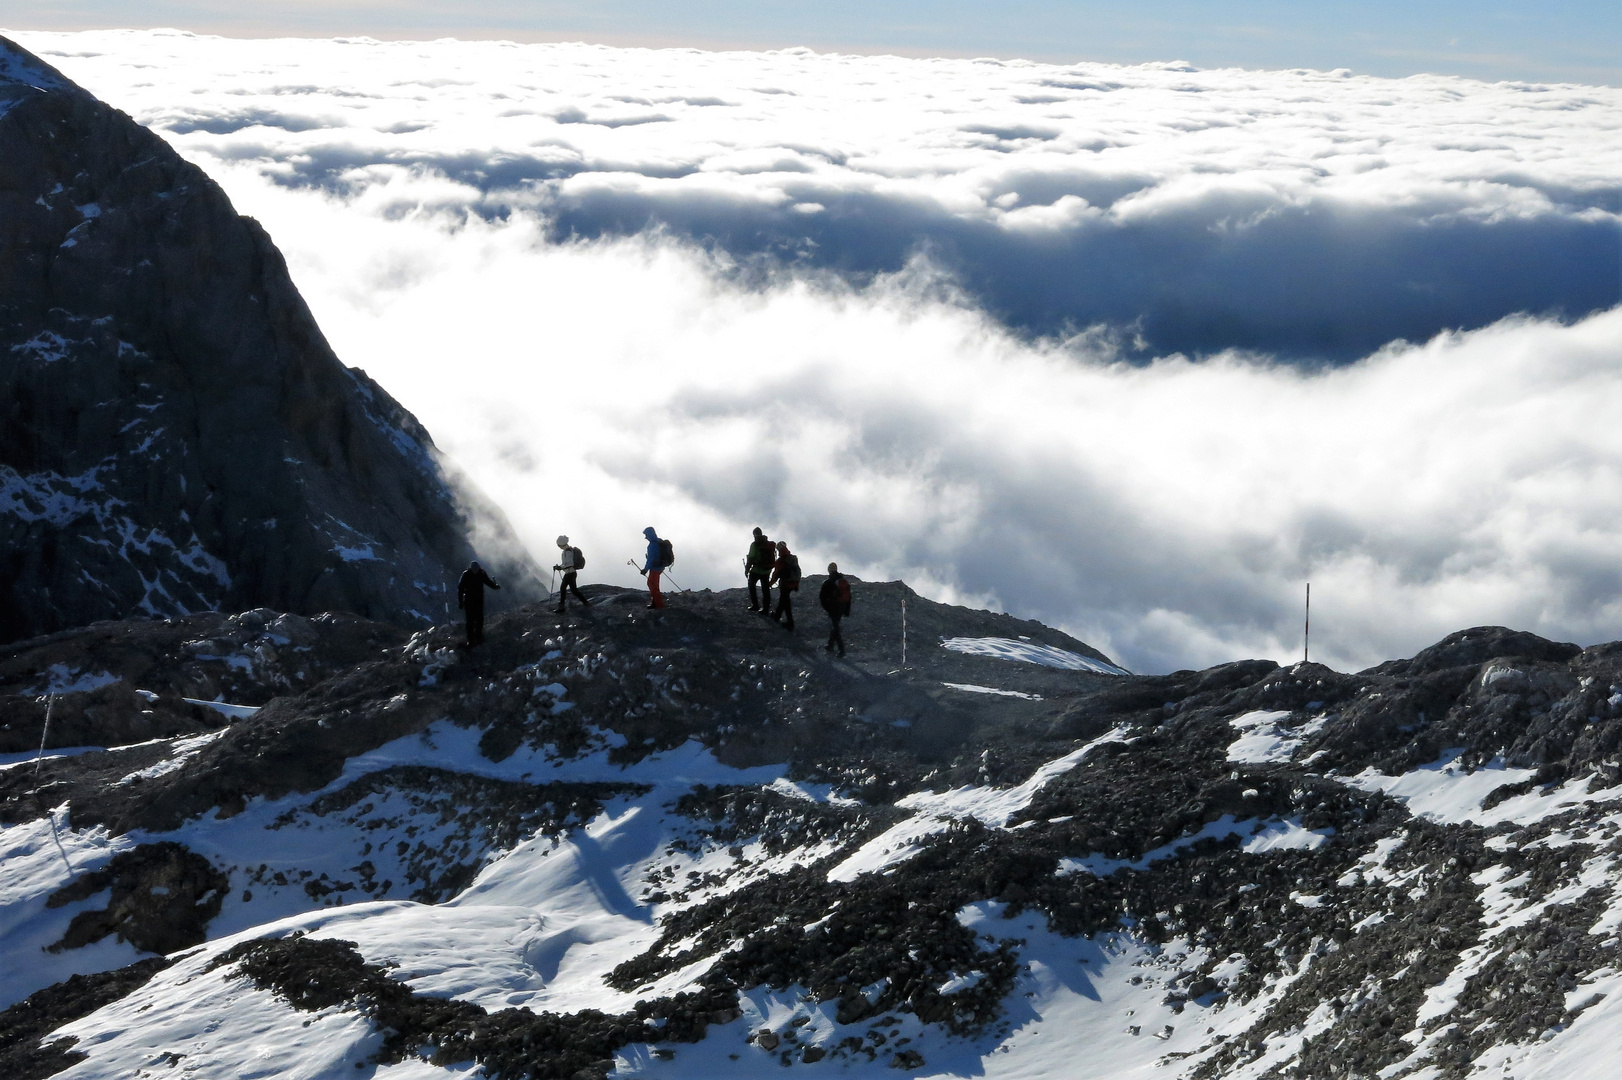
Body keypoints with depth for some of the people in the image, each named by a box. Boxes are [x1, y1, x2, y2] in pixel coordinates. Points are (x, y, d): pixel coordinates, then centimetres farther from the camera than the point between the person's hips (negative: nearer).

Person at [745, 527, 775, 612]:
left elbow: (751, 558, -16)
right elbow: (773, 556, 10)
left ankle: (755, 605, 10)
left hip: (757, 570, -5)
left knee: (751, 585, 16)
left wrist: (747, 569, -4)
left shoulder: (754, 545, -15)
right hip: (767, 570, 5)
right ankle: (766, 608, 12)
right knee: (765, 588, 12)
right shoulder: (769, 544, 3)